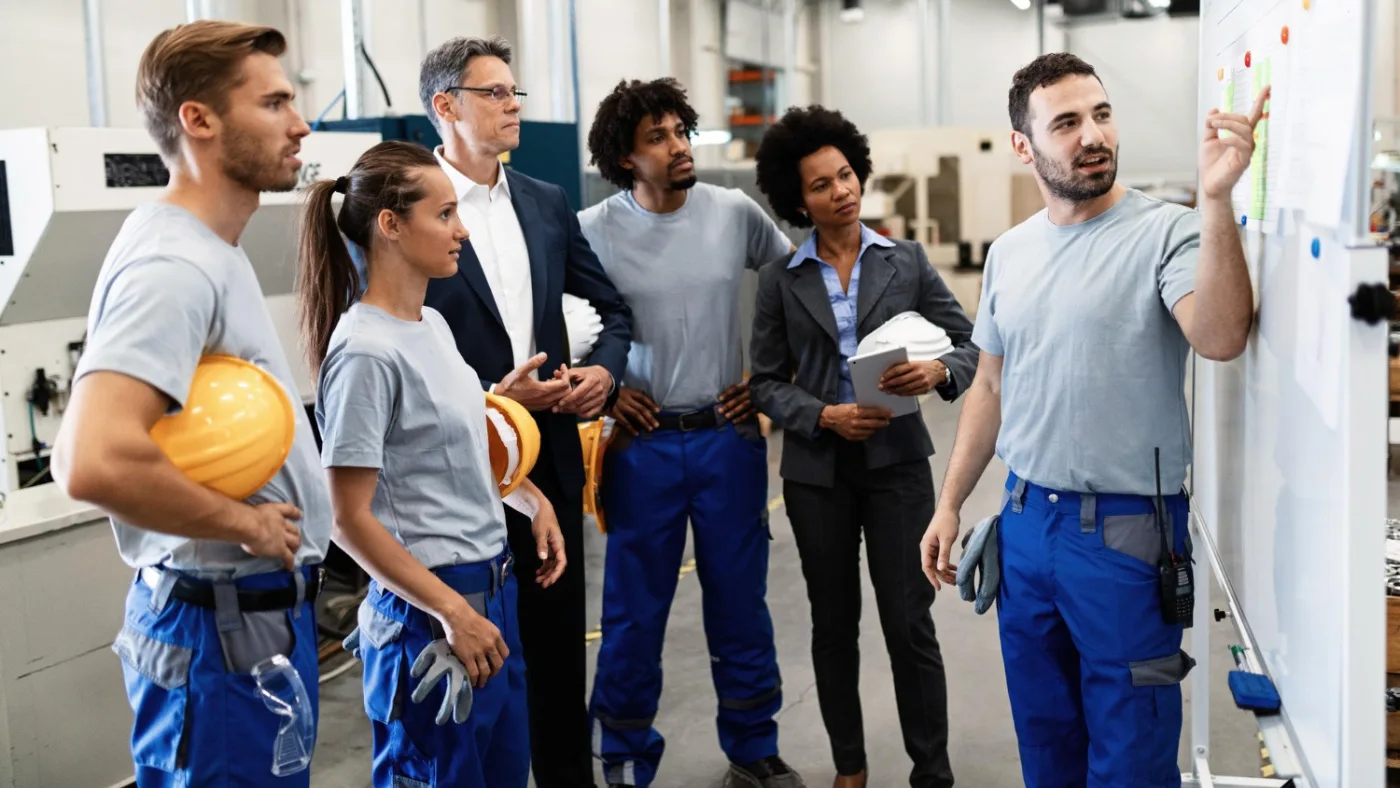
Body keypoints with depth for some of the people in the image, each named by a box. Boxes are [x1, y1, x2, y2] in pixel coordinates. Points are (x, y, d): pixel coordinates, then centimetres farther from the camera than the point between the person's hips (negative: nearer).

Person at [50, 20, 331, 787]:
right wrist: (246, 523, -21)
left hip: (262, 610, 10)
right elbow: (95, 463, -35)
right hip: (225, 627, -10)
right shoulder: (171, 266, -21)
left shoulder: (210, 251, 11)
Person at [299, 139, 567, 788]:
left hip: (492, 588, 8)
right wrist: (452, 611, -18)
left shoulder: (433, 325, 6)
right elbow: (350, 520, -19)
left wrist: (534, 500, 11)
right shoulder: (366, 354, -19)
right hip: (430, 610, -8)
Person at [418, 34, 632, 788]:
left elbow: (613, 307, 14)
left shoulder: (547, 203, 8)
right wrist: (489, 396, -18)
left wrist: (605, 369, -5)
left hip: (550, 453, 5)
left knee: (559, 635, 15)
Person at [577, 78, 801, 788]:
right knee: (634, 609, 7)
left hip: (729, 436, 2)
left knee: (740, 601, 12)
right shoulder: (591, 232, -7)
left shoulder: (736, 213, -2)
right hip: (642, 442, -1)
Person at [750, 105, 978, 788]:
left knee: (910, 623, -2)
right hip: (817, 468, 1)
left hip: (897, 460, -1)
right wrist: (824, 417, -15)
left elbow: (968, 342, 2)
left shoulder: (906, 261, 2)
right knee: (834, 624, 12)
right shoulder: (781, 279, 2)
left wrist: (939, 373, -19)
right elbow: (767, 381, 2)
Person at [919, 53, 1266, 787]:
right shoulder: (1008, 252, 7)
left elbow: (1221, 337, -29)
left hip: (1125, 528, -5)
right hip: (1025, 520, 5)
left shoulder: (1165, 231, -11)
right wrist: (949, 504, 12)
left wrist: (1216, 199, -37)